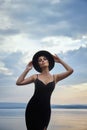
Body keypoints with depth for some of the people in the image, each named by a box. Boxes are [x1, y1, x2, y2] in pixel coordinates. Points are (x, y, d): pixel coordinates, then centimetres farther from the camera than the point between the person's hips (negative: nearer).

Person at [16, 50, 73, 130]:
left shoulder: (55, 77, 5)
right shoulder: (35, 77, 4)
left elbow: (70, 70, -6)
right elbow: (19, 82, -3)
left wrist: (60, 61, 1)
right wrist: (27, 69, 0)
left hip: (45, 109, 1)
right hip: (33, 108, 0)